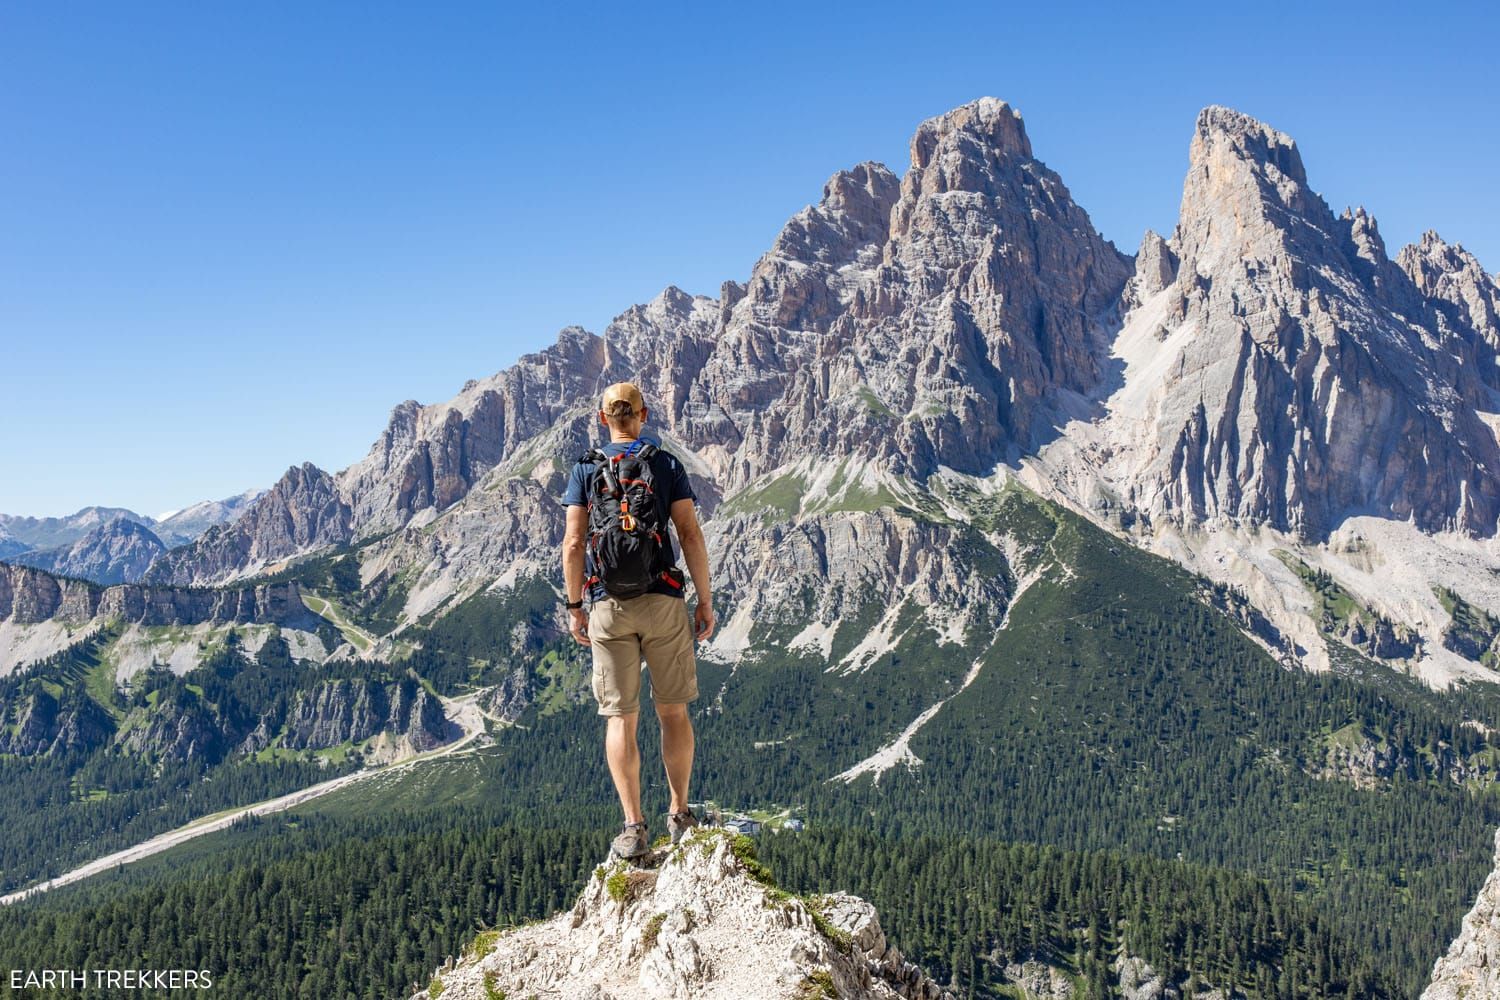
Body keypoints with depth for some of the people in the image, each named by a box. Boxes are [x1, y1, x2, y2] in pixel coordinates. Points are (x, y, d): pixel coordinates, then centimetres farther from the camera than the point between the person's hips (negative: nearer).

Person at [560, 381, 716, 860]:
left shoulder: (585, 469, 3)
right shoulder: (668, 464, 2)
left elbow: (574, 543, -3)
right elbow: (691, 536, -4)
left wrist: (574, 607, 5)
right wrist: (706, 602, 2)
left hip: (609, 605, 0)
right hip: (664, 601, 0)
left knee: (619, 718, 4)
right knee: (673, 711, 11)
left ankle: (633, 828, 0)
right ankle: (679, 815, 19)